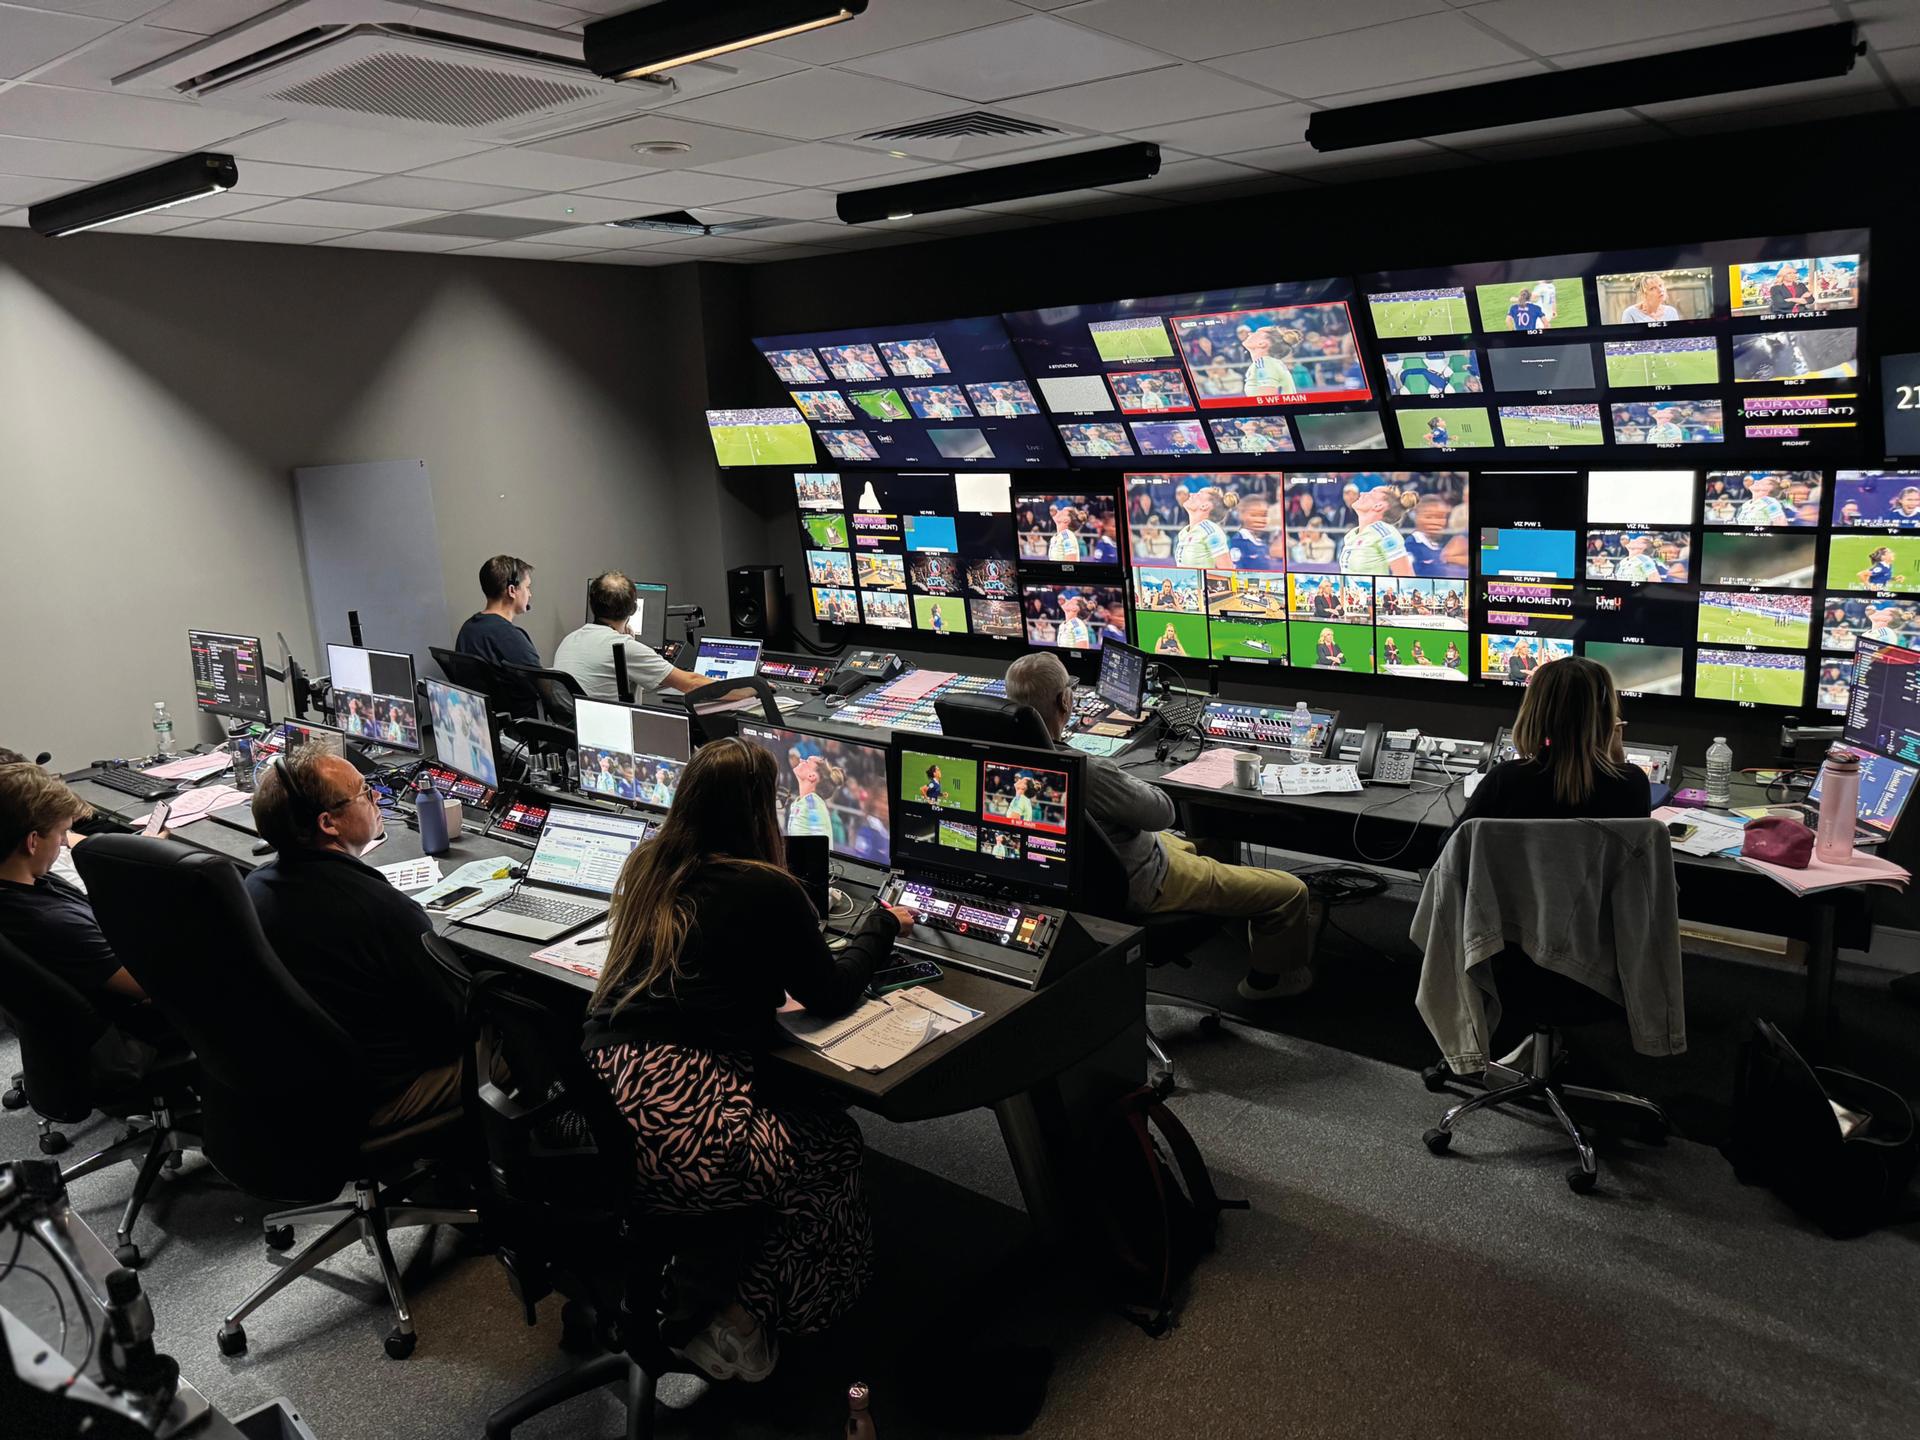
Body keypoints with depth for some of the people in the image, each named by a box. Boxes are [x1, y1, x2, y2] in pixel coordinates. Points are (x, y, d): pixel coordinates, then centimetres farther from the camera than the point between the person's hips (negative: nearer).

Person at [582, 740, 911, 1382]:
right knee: (835, 1145, 17)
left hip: (597, 1108, 7)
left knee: (793, 1116, 27)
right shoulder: (767, 891, -7)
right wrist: (881, 925, 21)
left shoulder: (646, 869, 12)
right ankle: (742, 1325, 16)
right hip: (680, 1131, -7)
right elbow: (831, 995, 5)